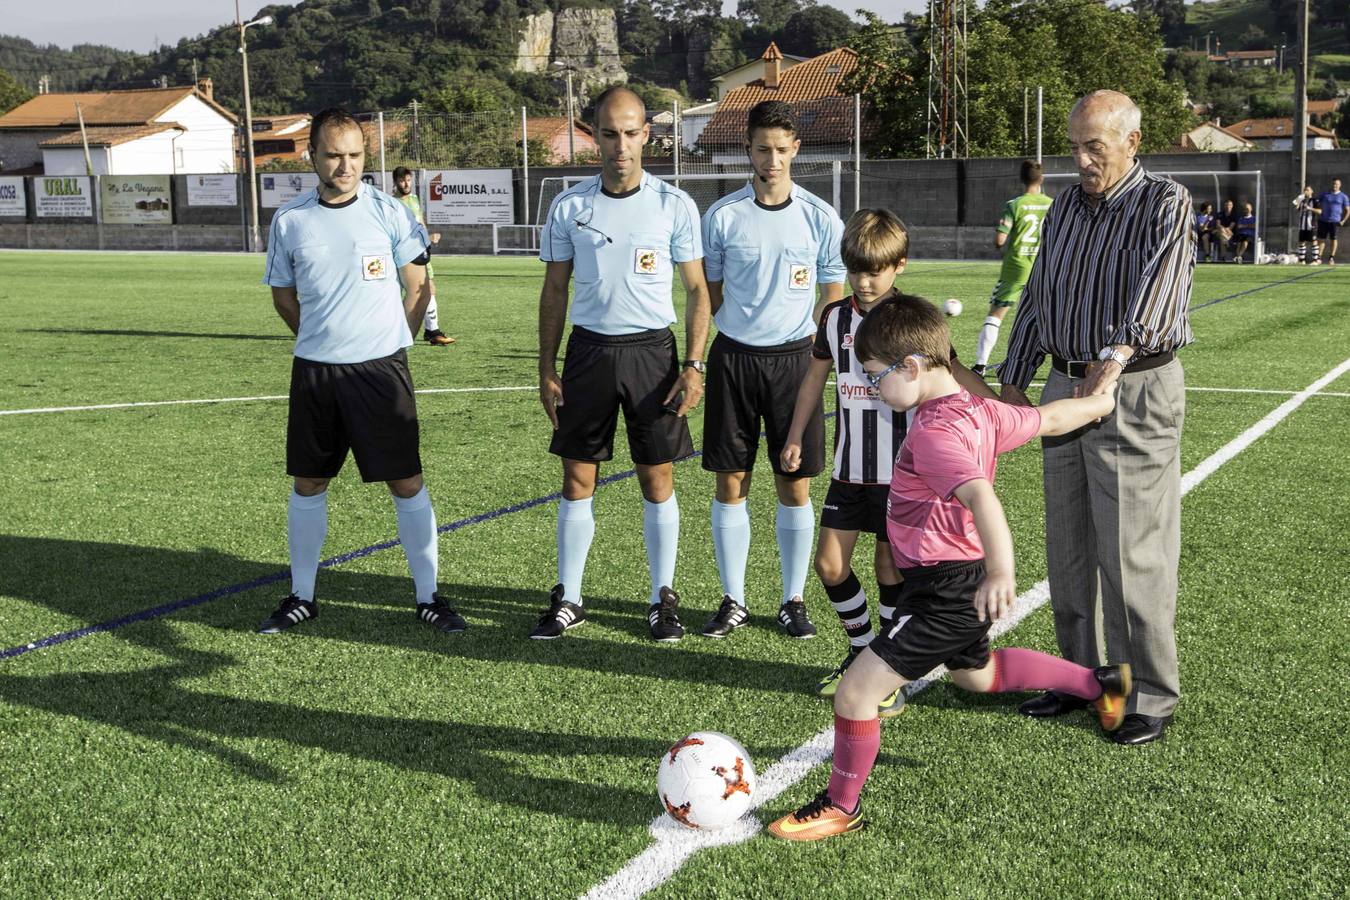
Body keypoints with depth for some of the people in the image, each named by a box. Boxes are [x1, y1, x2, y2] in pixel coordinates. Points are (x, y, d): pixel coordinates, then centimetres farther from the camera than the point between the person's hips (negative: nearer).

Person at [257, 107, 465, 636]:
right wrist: (323, 343, 11)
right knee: (308, 482, 10)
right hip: (314, 371, 3)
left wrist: (388, 344, 5)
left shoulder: (388, 212, -3)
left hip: (381, 369, -2)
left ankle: (428, 597, 9)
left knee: (406, 483, -2)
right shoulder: (289, 221, 3)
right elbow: (283, 297, 15)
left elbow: (418, 287, 4)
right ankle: (302, 597, 23)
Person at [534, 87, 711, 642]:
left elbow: (697, 290, 2)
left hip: (652, 350, -1)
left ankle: (663, 600, 16)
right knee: (577, 478, 4)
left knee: (657, 479, 3)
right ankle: (568, 600, 15)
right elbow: (554, 291, 9)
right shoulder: (568, 206, 3)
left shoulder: (674, 205, -2)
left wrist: (694, 365, -7)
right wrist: (546, 371, 5)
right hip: (589, 350, 2)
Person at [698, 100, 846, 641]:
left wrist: (813, 355, -1)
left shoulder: (820, 218, 1)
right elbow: (709, 293, 9)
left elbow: (833, 297, 7)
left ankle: (793, 602, 16)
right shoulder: (722, 216, 1)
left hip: (794, 359, 0)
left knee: (795, 486, 3)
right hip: (733, 358, 0)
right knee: (730, 484, 3)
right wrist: (744, 330, -1)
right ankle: (733, 601, 15)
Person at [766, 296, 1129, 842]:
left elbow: (981, 496, -41)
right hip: (963, 578, 11)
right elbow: (1050, 418, 14)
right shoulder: (978, 410, 2)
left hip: (943, 588, -11)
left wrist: (1000, 571, -55)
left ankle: (841, 807, 9)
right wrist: (1105, 402, 33)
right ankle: (1100, 683, 46)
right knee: (976, 674, 35)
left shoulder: (934, 433, -26)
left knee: (856, 693, -7)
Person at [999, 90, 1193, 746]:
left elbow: (1156, 287, -25)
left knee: (1133, 554, -4)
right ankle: (1079, 675, 26)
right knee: (1067, 547, 12)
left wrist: (1113, 359, -39)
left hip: (1135, 391, -7)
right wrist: (1012, 382, 16)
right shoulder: (1065, 208, 13)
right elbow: (1036, 299, 19)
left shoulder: (1165, 205, -8)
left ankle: (1149, 697, 8)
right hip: (1064, 387, 7)